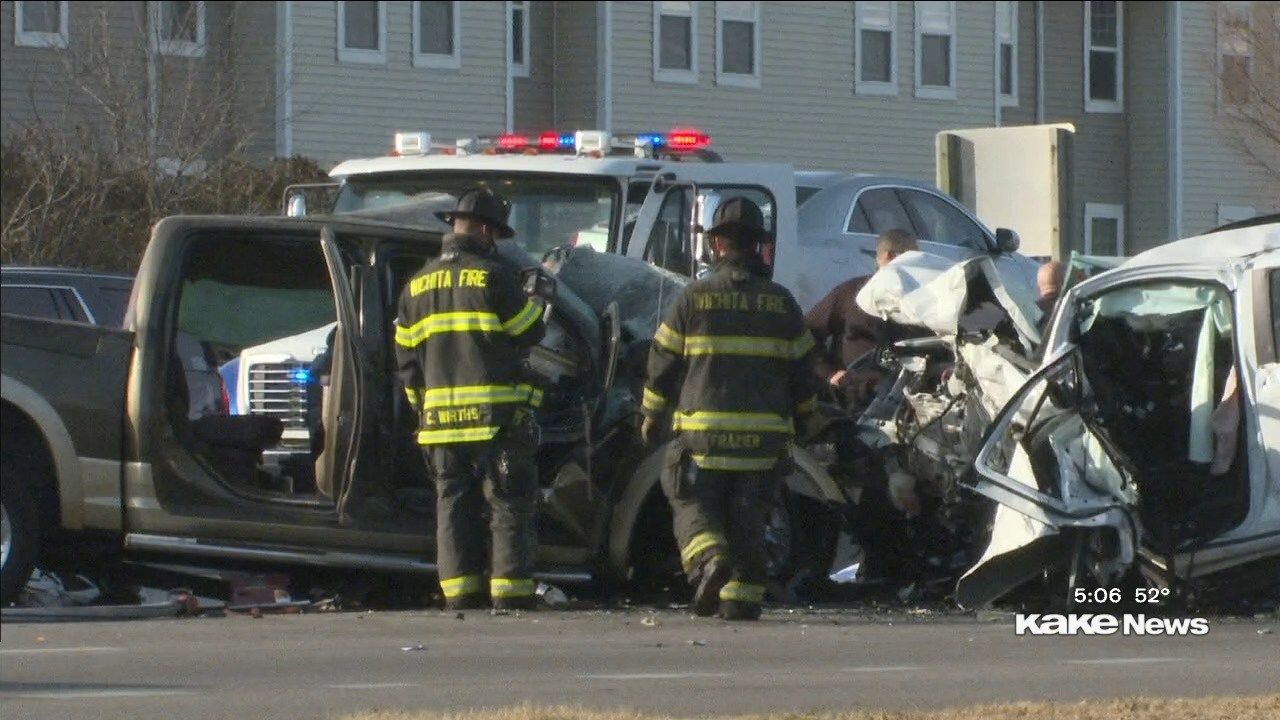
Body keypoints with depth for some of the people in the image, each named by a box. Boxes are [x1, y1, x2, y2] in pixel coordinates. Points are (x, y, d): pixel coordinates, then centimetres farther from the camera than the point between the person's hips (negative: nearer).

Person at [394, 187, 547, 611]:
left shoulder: (417, 286, 12)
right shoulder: (495, 276, -7)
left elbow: (406, 356, 13)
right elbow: (529, 334, -1)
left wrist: (423, 408, 19)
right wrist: (535, 302, 19)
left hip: (440, 416, 5)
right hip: (497, 415, -5)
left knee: (454, 506, 9)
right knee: (510, 506, -1)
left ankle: (460, 594, 5)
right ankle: (511, 594, -6)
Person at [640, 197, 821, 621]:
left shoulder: (693, 298, -1)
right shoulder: (780, 303, 6)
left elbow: (663, 363, 2)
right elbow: (801, 368, 11)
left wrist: (652, 416, 14)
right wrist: (804, 416, 26)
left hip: (703, 430, -2)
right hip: (764, 435, 2)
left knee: (693, 505, 5)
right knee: (747, 515, 10)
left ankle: (709, 559, -23)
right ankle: (742, 597, 5)